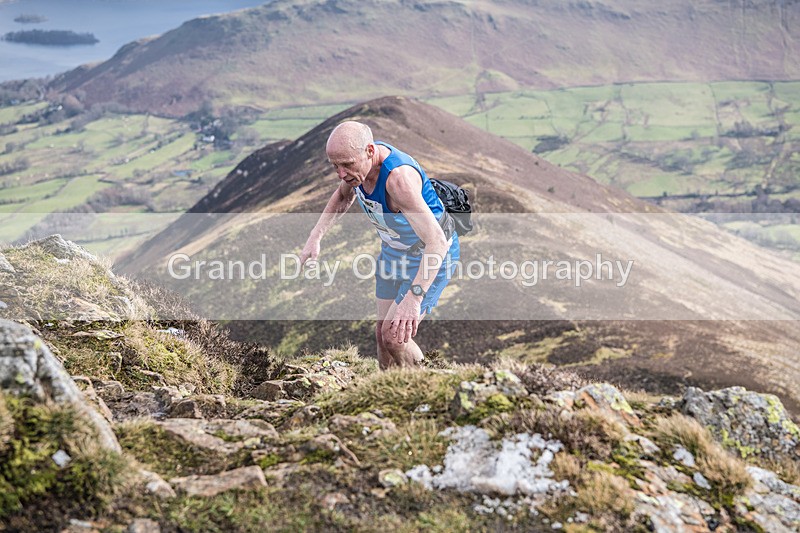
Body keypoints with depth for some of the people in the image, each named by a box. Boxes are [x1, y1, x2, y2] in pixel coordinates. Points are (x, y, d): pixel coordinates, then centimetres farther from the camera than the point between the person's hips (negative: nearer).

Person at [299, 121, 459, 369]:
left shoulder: (398, 177, -38)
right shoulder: (358, 159, -13)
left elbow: (436, 240, -43)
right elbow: (343, 195, 13)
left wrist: (413, 298, -51)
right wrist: (315, 237, 1)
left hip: (432, 255, -8)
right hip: (393, 250, 8)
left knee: (394, 336, -12)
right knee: (382, 332, 12)